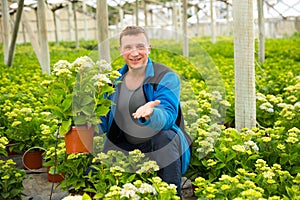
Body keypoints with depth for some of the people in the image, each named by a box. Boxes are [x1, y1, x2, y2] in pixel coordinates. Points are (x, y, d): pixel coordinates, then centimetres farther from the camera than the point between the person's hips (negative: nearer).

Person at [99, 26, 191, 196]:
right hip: (123, 148, 4)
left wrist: (151, 115, -47)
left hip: (160, 145, -4)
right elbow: (106, 119, 10)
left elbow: (168, 117, -24)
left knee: (165, 137, -38)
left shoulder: (166, 77, -9)